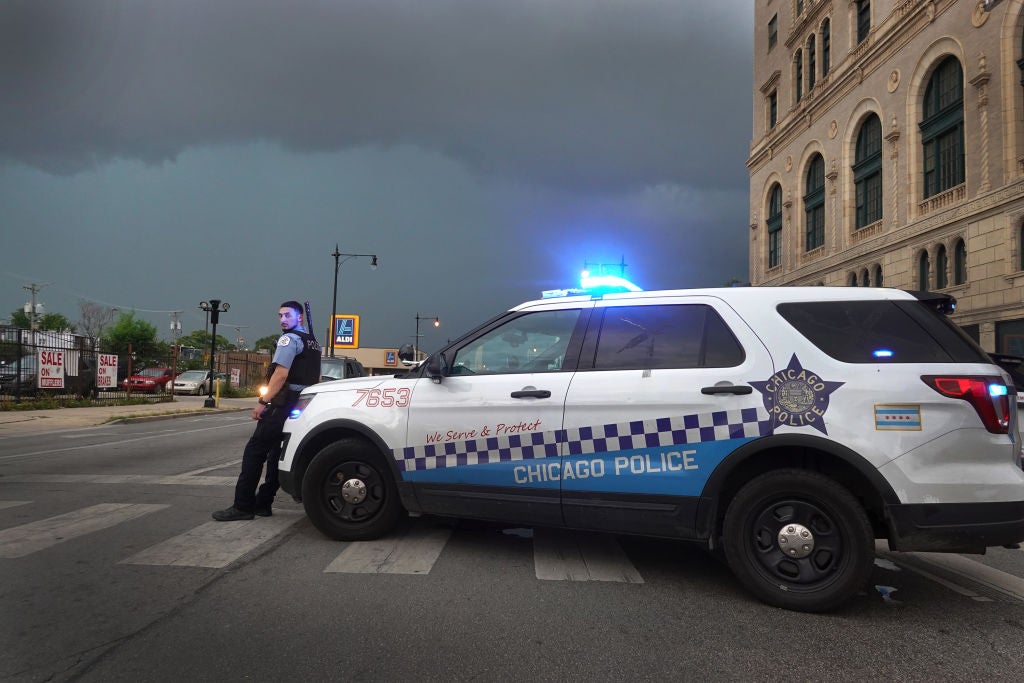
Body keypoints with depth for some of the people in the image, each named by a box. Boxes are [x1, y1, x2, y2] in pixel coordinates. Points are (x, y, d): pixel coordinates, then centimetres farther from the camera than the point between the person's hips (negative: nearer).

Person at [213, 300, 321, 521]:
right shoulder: (312, 342, 19)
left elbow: (281, 373, -18)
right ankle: (262, 503, 15)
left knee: (254, 452, -7)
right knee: (277, 453, 12)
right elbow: (316, 378, 25)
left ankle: (243, 506, -7)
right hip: (303, 406, 9)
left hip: (283, 404, -9)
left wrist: (263, 402, -19)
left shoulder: (289, 338, -8)